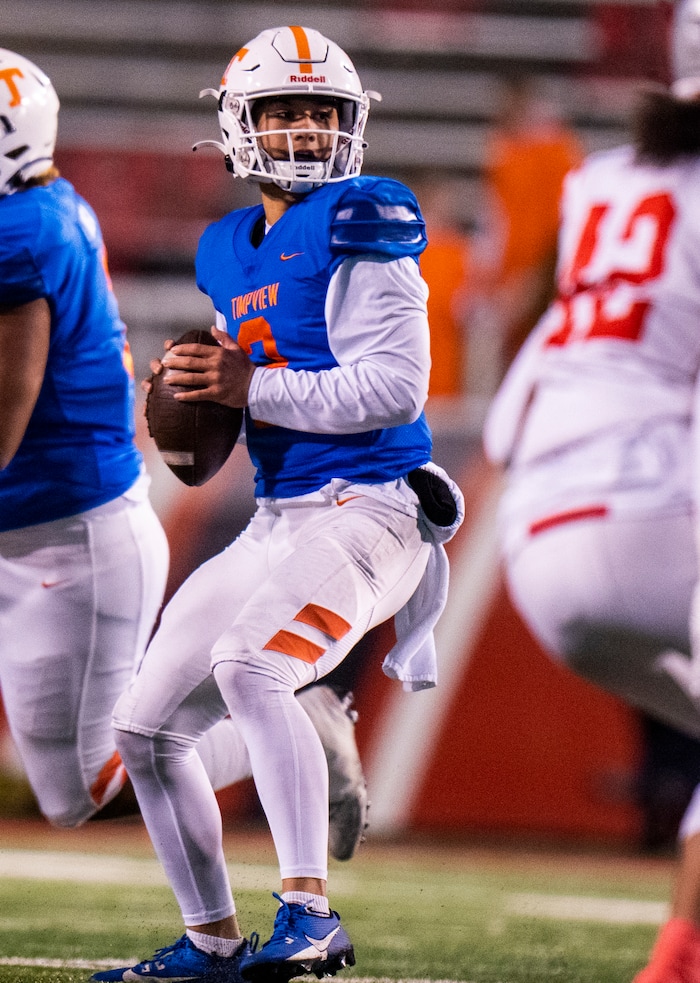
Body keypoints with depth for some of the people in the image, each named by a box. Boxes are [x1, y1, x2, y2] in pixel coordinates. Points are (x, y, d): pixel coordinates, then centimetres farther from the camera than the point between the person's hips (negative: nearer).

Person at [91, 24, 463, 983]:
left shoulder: (357, 229, -9)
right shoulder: (230, 249, 15)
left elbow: (395, 386, -18)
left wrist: (252, 388, -19)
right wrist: (201, 394, 2)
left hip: (367, 513, -9)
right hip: (276, 523, 9)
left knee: (249, 664, -34)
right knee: (147, 725, 10)